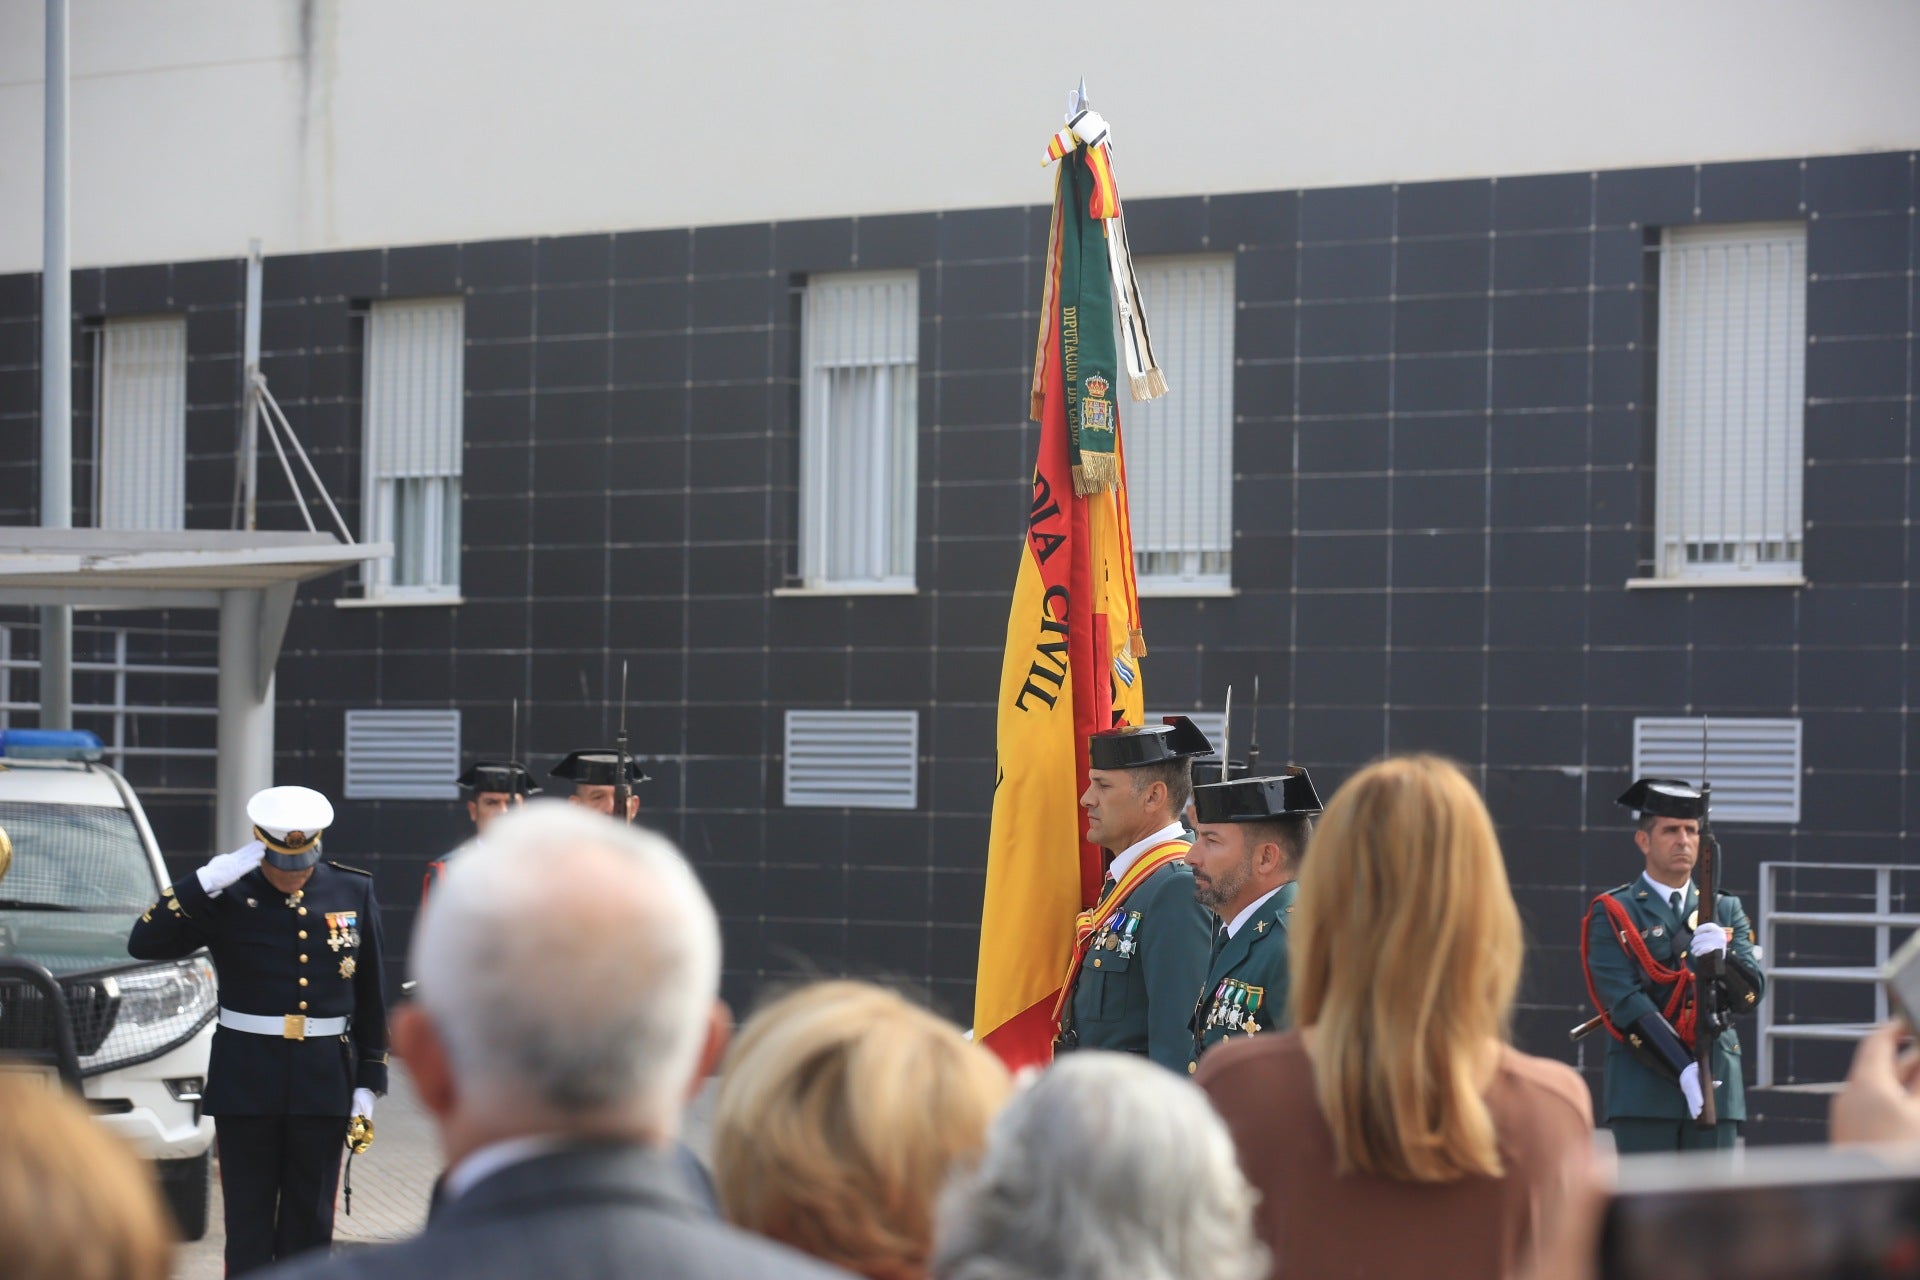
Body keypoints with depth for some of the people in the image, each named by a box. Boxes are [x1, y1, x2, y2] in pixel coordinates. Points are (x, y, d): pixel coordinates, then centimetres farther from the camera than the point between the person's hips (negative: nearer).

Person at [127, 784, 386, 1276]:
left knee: (310, 1225, 8)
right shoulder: (227, 895, -5)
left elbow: (371, 996, 7)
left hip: (324, 1082, 2)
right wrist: (209, 880, -25)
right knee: (249, 1222, 3)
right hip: (246, 1081, -2)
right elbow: (144, 943, -17)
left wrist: (368, 1083, 5)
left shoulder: (354, 892, 2)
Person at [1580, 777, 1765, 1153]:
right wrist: (1683, 1070, -18)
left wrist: (1721, 956, -17)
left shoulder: (1725, 911, 17)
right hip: (1643, 1094, -4)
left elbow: (1752, 994, 5)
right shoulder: (1612, 914, 2)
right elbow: (1627, 1007, -8)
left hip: (1716, 1089, 4)